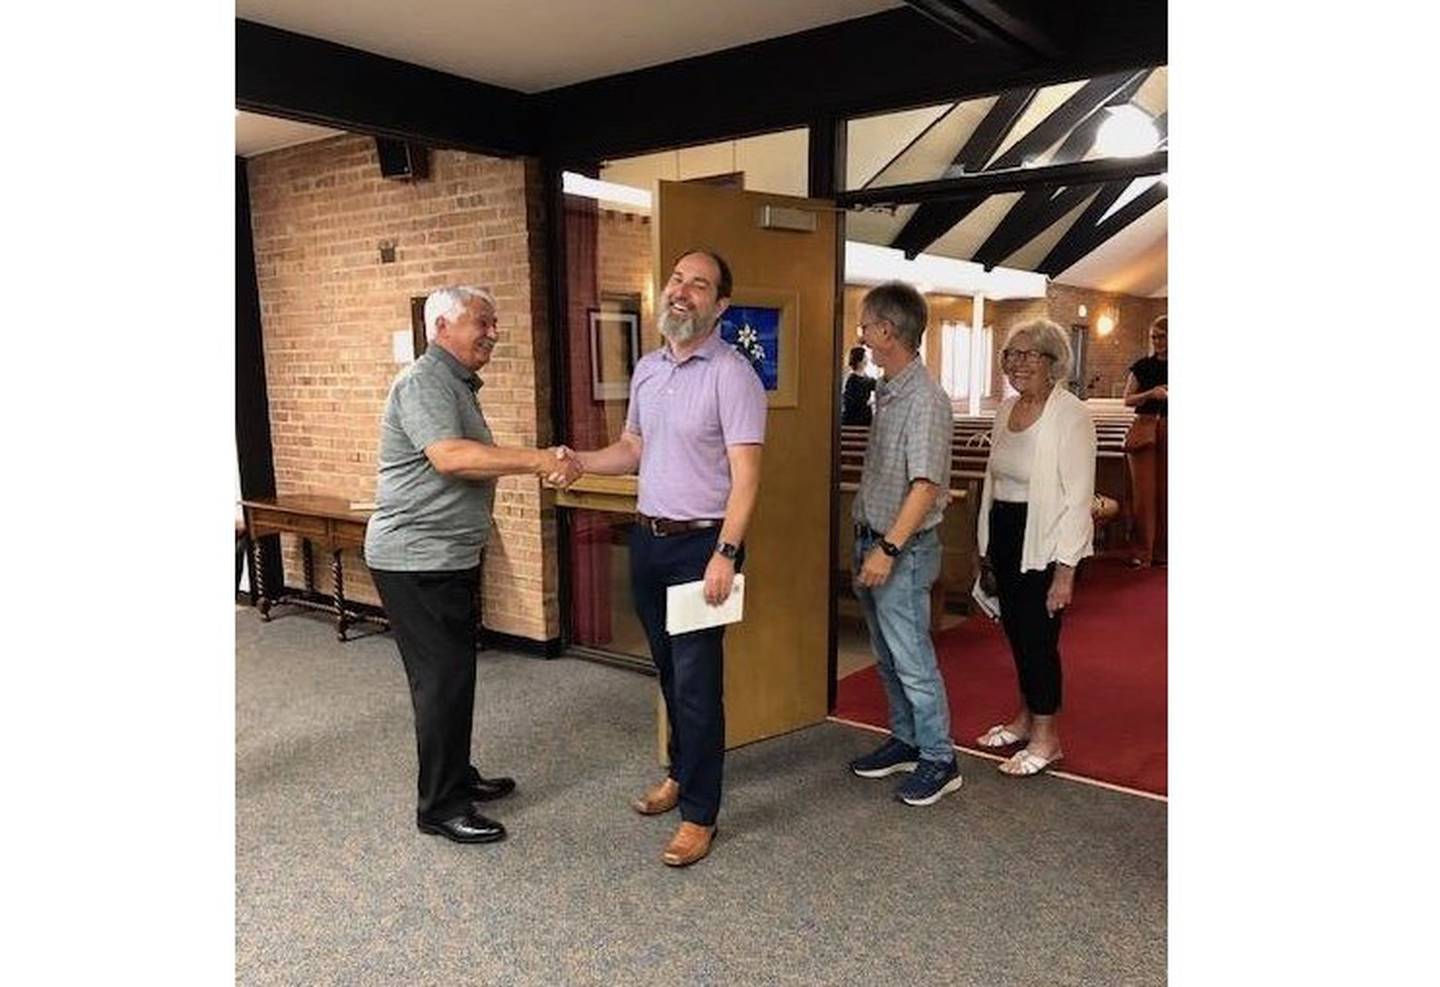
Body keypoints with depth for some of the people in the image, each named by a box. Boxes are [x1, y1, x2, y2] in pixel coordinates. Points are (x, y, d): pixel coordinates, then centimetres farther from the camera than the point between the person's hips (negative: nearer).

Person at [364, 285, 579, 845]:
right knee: (443, 678, -5)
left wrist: (540, 464, 15)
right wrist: (537, 459, -28)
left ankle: (458, 778, 31)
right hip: (416, 561, -10)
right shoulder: (424, 381, -15)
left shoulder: (457, 384, 17)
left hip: (446, 557, 10)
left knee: (452, 672, 18)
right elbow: (449, 457, -30)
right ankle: (440, 807, 6)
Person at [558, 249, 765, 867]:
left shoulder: (731, 374, -13)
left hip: (701, 543, -7)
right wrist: (579, 461, -2)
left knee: (697, 680, -2)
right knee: (669, 670, 19)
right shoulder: (647, 368, 10)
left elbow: (745, 472, -18)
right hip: (648, 538, 7)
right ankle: (681, 772, 37)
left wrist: (725, 553, -24)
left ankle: (700, 814, 11)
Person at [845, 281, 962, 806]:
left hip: (903, 550, -9)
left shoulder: (925, 399, -19)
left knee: (913, 660, 1)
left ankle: (939, 760, 15)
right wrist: (866, 543, 16)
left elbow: (926, 486, -23)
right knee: (887, 657, 18)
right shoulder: (886, 393, 9)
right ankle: (905, 741, 32)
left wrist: (889, 548, -24)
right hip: (873, 540, 9)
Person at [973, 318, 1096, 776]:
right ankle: (1025, 718, 34)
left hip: (1044, 540, -7)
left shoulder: (1071, 414, -14)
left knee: (1038, 636, -1)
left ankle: (1046, 738, 16)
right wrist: (988, 545, 17)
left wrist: (1066, 569, -19)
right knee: (1015, 631, 16)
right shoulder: (1006, 408, 9)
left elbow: (1079, 497, -17)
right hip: (1004, 535, 7)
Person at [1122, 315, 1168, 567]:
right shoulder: (1142, 366, 7)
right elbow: (1128, 400, 5)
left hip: (1168, 431, 0)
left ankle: (1162, 550, 12)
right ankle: (1144, 551, 4)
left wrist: (1167, 395, -14)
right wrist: (1150, 394, -12)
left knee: (1165, 490, 2)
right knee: (1143, 491, -1)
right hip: (1144, 430, 1)